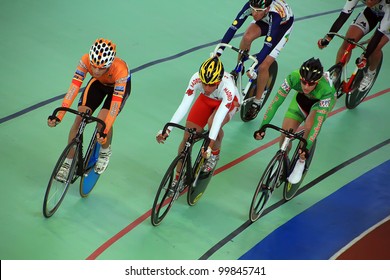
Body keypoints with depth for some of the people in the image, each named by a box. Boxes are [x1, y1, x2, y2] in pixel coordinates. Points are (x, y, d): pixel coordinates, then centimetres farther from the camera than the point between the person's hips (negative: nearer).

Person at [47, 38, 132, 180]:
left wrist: (105, 131, -52)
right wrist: (59, 116, -45)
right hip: (98, 83, 3)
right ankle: (68, 162, 3)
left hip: (119, 85, -3)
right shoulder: (86, 60, -35)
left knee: (103, 121, -25)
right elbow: (73, 88, -36)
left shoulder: (120, 70, -42)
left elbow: (115, 104, -44)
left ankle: (105, 152, 6)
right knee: (79, 119, -13)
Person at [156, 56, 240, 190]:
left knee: (213, 123, -35)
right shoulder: (196, 79, -35)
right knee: (187, 138, -6)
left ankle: (215, 154, -4)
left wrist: (210, 145, -52)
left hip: (228, 102, -3)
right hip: (206, 100, 3)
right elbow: (184, 105, -35)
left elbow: (219, 116, -46)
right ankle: (178, 178, 13)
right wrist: (167, 130, -43)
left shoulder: (228, 86, -41)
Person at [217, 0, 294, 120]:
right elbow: (233, 27, -33)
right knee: (247, 38, -29)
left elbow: (268, 45, -46)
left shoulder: (275, 14, -43)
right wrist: (218, 51, -39)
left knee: (263, 66, -14)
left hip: (283, 24, -4)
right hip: (264, 20, 4)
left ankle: (257, 102, 6)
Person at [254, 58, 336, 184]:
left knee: (309, 127, -30)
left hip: (324, 99, -3)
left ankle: (301, 163, -5)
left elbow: (318, 121, -43)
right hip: (302, 98, 3)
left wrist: (307, 147, -51)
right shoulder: (293, 77, -38)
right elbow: (276, 102, -34)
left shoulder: (325, 89, -43)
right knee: (285, 136, -8)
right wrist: (262, 127, -40)